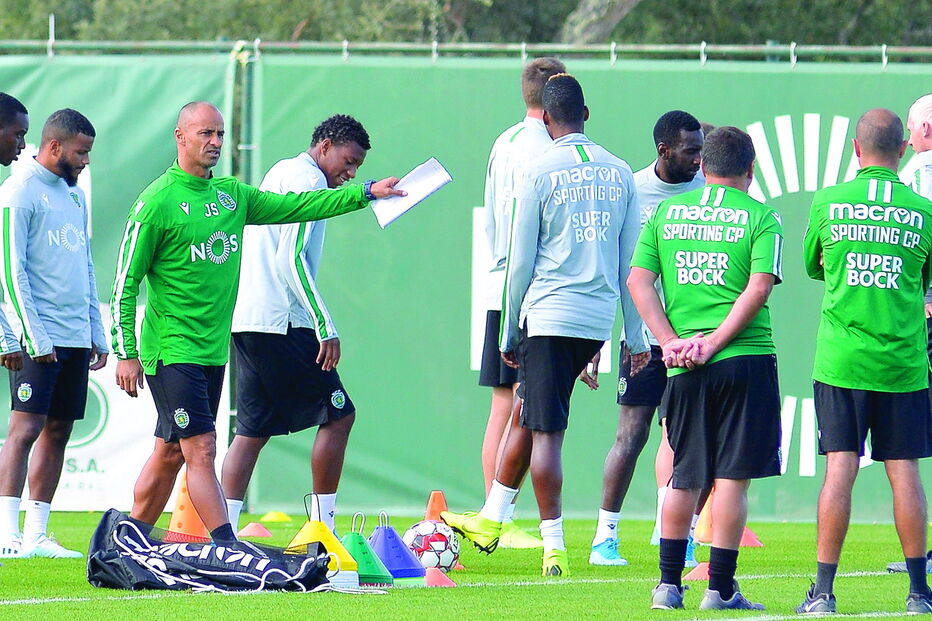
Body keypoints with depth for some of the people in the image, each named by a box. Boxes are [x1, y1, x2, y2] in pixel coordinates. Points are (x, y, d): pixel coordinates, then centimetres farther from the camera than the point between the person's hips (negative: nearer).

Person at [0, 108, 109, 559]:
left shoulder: (74, 195, 18)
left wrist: (97, 333, 18)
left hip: (75, 336, 8)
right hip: (39, 338, -8)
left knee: (57, 432, 6)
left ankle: (36, 535, 8)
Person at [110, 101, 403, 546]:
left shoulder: (231, 194, 11)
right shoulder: (158, 201, -10)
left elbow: (295, 207, 14)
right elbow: (125, 284, -9)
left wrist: (364, 193, 6)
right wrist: (126, 353, -13)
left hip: (212, 350, 7)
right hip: (172, 349, -7)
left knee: (171, 454, 12)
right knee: (202, 451, -12)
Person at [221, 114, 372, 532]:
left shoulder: (279, 172, 23)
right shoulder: (309, 179, -7)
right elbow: (292, 259, -17)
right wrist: (325, 328, -19)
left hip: (245, 321, 10)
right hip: (281, 323, -10)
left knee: (251, 429, 8)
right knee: (338, 414, -4)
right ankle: (322, 528, -4)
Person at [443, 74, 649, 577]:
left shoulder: (539, 173, -5)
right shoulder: (619, 173, 8)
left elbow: (520, 263, -3)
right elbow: (631, 263, 10)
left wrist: (509, 333, 7)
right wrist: (637, 337, 15)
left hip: (548, 315, -5)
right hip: (599, 318, 5)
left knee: (545, 429, -1)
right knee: (529, 416, 18)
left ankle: (554, 548, -2)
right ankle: (490, 521, 27)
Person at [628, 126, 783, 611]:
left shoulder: (666, 213, 10)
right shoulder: (760, 217, 0)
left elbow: (638, 280, 2)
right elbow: (759, 287, -11)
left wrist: (671, 342, -3)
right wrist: (713, 342, -12)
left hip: (684, 367, 3)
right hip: (745, 358, -3)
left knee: (685, 476, 13)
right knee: (731, 478, 0)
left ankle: (669, 584, 10)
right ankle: (720, 588, 0)